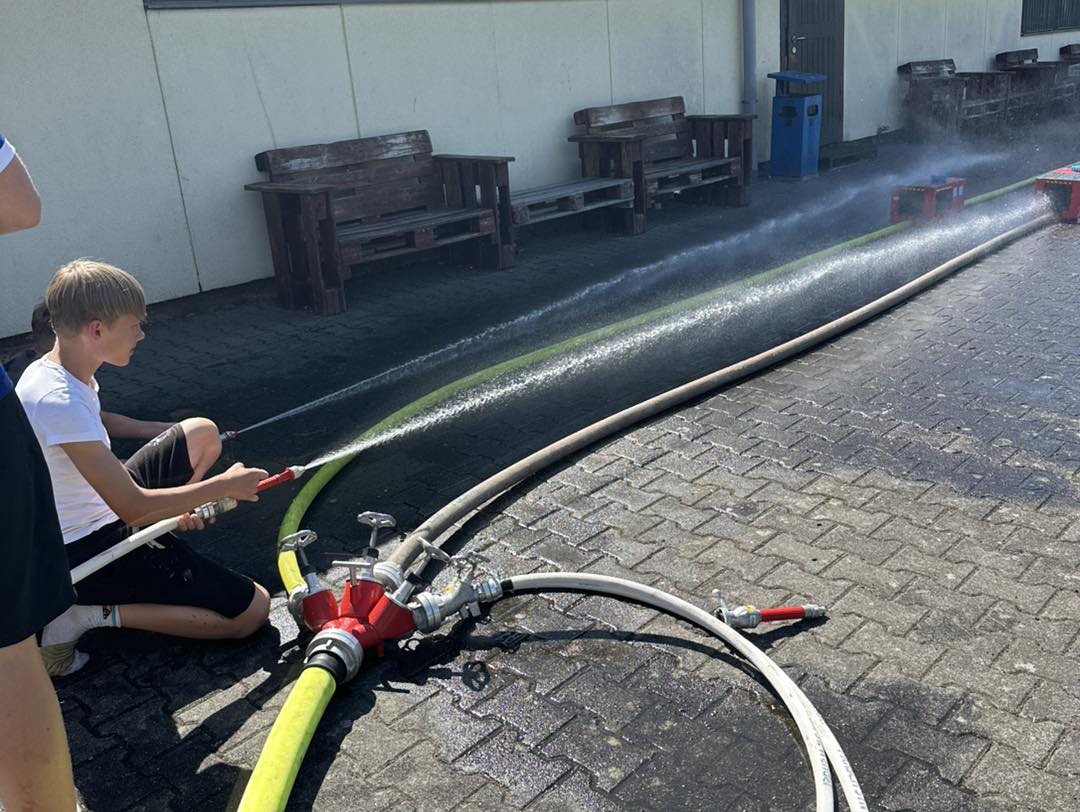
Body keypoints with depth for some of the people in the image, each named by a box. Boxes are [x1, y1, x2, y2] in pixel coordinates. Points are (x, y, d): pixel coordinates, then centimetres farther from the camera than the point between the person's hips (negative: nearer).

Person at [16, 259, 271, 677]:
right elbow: (132, 509, -28)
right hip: (87, 552, -9)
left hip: (97, 513, 9)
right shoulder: (60, 403, -30)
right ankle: (85, 616, -8)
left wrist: (175, 433, 13)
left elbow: (98, 423, 24)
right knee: (252, 609, -12)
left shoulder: (49, 371, 0)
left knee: (203, 431, 15)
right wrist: (224, 486, -16)